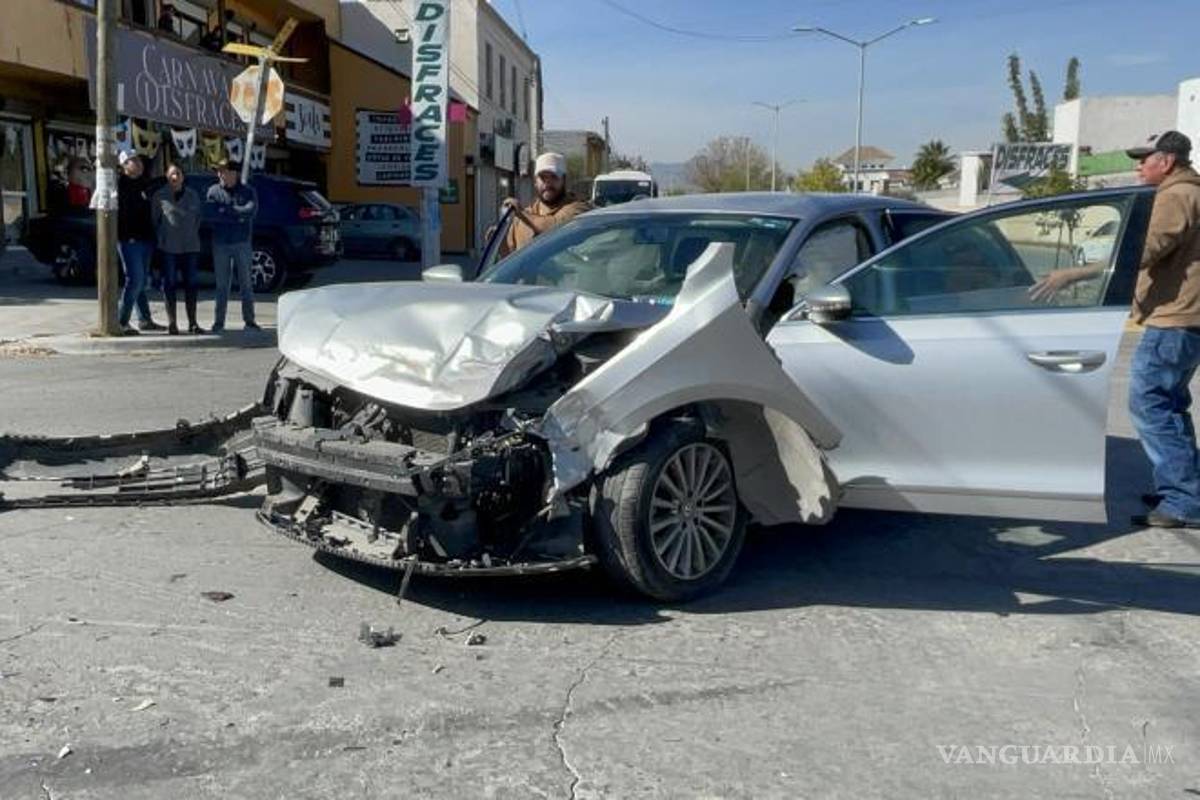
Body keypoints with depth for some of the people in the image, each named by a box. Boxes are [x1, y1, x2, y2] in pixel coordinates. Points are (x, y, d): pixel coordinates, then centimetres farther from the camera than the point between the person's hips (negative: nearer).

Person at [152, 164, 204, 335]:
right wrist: (162, 237, 4)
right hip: (168, 248, -2)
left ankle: (192, 323, 9)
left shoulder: (192, 195, 8)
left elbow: (198, 217, 17)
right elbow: (154, 219, 5)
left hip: (190, 247, 2)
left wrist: (192, 234, 9)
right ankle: (172, 323, 6)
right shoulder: (160, 196, -1)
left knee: (191, 284, 4)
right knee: (169, 284, 0)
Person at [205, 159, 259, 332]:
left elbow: (251, 210, -15)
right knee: (222, 284, 4)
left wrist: (226, 210, -12)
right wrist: (238, 216, -13)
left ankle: (249, 320, 9)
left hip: (242, 243, -1)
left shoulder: (248, 191, 2)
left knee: (246, 283, 3)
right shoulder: (214, 191, 4)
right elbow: (211, 213, -10)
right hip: (220, 244, 1)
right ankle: (219, 321, 9)